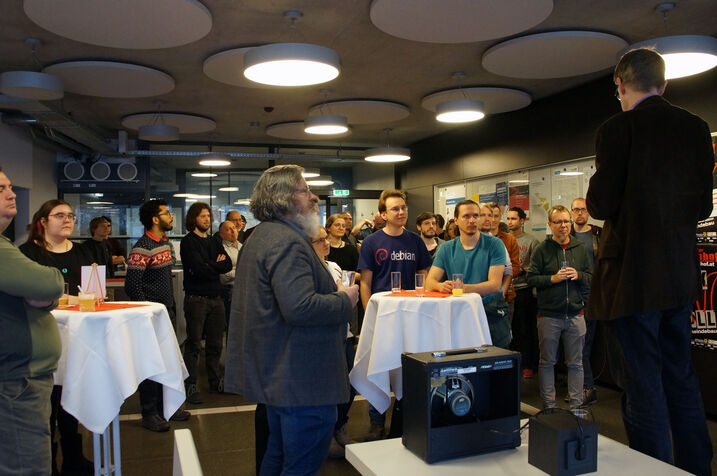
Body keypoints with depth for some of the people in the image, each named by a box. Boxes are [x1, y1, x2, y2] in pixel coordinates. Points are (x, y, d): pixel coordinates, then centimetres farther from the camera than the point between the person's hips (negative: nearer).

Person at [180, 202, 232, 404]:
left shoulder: (213, 241, 16)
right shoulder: (188, 242, -3)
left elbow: (228, 265, 2)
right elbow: (198, 268, -17)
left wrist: (207, 267, -9)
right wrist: (216, 266, -2)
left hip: (216, 297, 6)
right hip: (196, 298, -6)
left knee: (215, 343, 12)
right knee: (193, 343, -2)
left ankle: (216, 381, 22)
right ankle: (191, 385, 4)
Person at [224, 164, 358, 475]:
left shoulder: (263, 235, 15)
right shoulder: (287, 242, -20)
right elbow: (299, 307, -32)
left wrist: (332, 290, 14)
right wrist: (345, 300, -16)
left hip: (276, 373, 11)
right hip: (303, 379, -11)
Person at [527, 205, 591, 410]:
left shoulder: (580, 248, 8)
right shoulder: (542, 249, -2)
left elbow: (591, 278, 11)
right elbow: (531, 278, -5)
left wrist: (578, 275, -9)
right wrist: (552, 279, -17)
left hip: (575, 314, 3)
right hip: (549, 315, -2)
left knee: (575, 363, 10)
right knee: (547, 362, 8)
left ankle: (576, 405, 21)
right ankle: (548, 406, 19)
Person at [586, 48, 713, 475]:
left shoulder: (618, 129, -11)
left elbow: (601, 205, -13)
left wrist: (599, 188, 7)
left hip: (634, 273, -6)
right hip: (681, 275, 7)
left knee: (644, 383, 2)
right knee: (682, 377, 18)